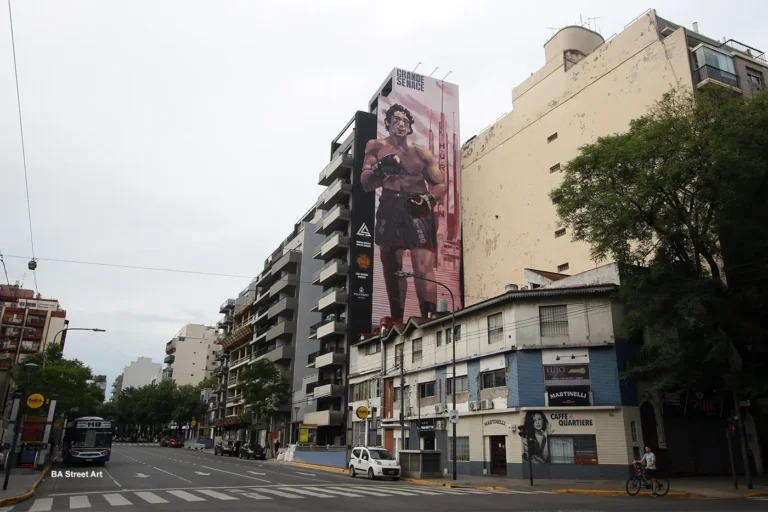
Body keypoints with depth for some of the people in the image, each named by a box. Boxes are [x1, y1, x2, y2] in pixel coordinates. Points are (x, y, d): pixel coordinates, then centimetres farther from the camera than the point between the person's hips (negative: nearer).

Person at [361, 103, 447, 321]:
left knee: (423, 269, -16)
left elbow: (441, 184, 8)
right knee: (391, 268, 7)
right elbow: (365, 184, 7)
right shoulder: (376, 147, 13)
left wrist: (427, 200, -13)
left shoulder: (421, 153, 12)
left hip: (416, 210, -2)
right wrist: (380, 169, -14)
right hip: (389, 209, 2)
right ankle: (396, 321, 16)